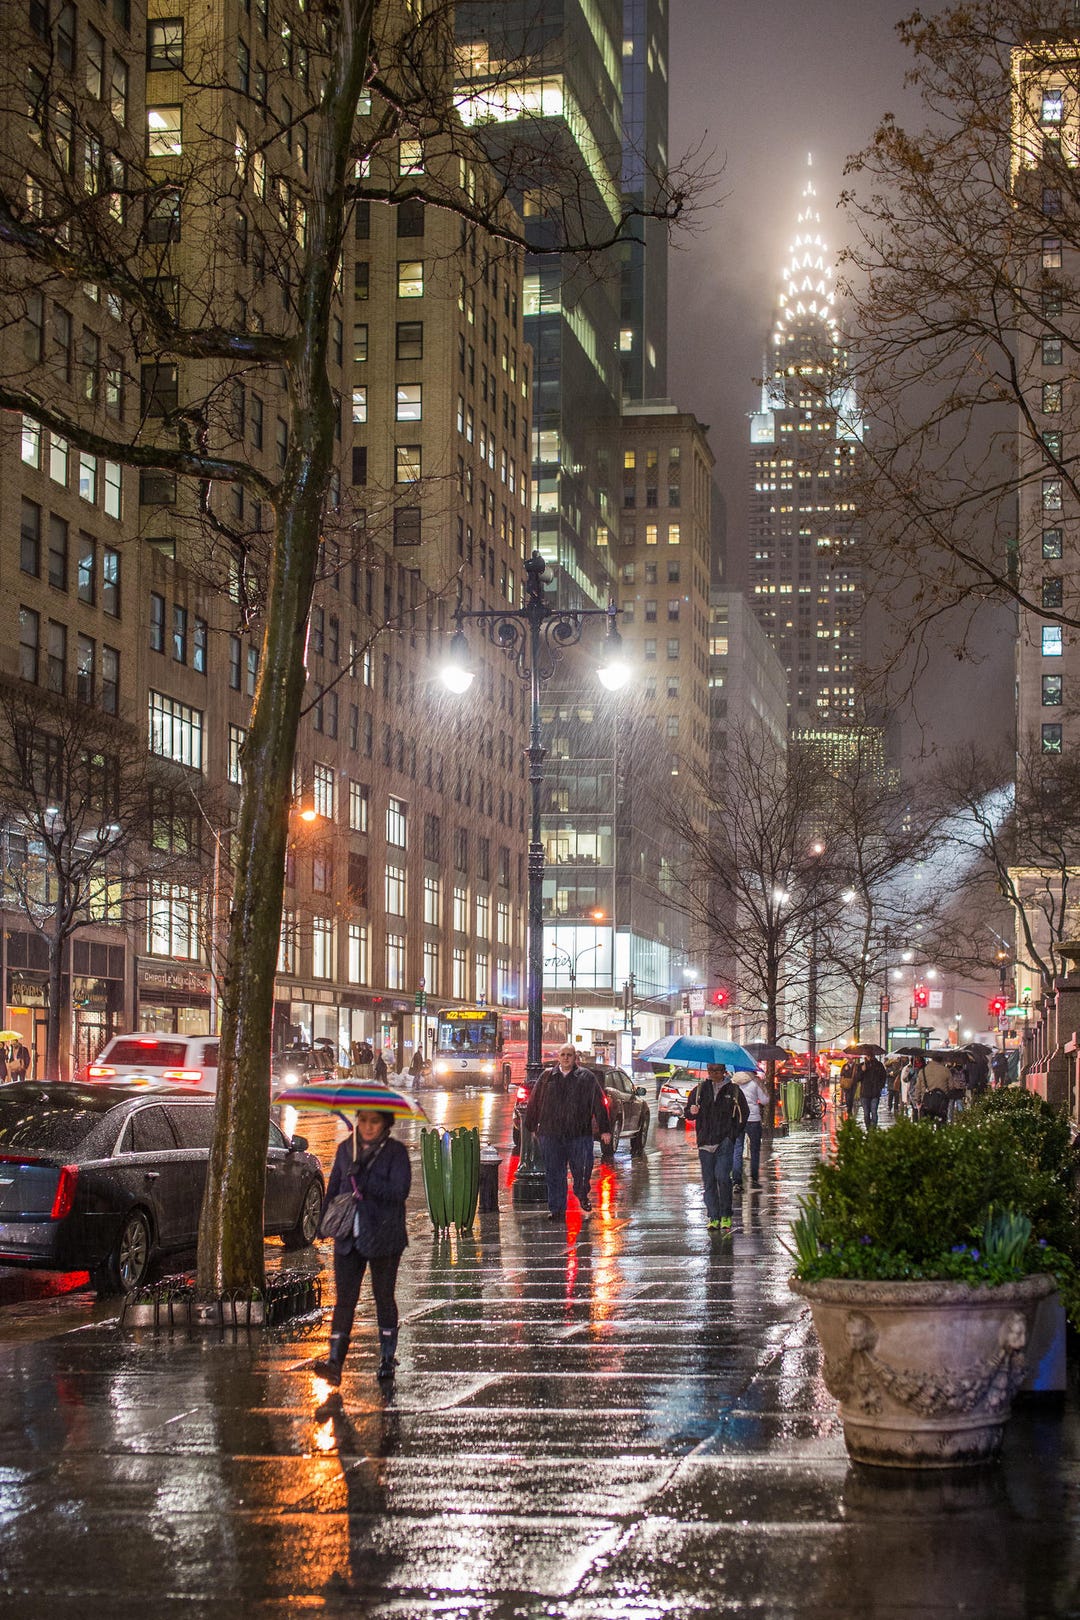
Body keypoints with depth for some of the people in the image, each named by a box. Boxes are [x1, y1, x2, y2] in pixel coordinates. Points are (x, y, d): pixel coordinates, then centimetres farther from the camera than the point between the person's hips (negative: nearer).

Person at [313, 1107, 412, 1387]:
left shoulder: (395, 1153, -5)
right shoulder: (346, 1149, 10)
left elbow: (400, 1191, -17)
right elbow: (333, 1187, 20)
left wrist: (364, 1181, -24)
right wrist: (326, 1219, 9)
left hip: (383, 1237, -3)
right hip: (348, 1238, 3)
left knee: (384, 1298, 8)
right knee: (344, 1298, -4)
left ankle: (387, 1359, 21)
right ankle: (334, 1360, -10)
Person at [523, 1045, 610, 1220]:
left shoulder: (586, 1077, 3)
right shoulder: (547, 1077, 8)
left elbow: (599, 1103, 3)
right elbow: (534, 1102, 14)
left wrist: (604, 1129, -1)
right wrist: (533, 1127, 13)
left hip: (579, 1133, -2)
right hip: (550, 1133, 2)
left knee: (582, 1170, 1)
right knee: (554, 1174, 4)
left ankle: (582, 1196, 30)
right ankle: (556, 1209, 13)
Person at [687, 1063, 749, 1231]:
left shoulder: (733, 1090, 6)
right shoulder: (700, 1090, 10)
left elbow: (744, 1112, 13)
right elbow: (688, 1112, 14)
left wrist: (735, 1132, 4)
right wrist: (692, 1112, -10)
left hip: (725, 1141, -2)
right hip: (705, 1142, 3)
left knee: (722, 1177, -14)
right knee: (708, 1181, 2)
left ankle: (726, 1216, -3)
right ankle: (713, 1217, 9)